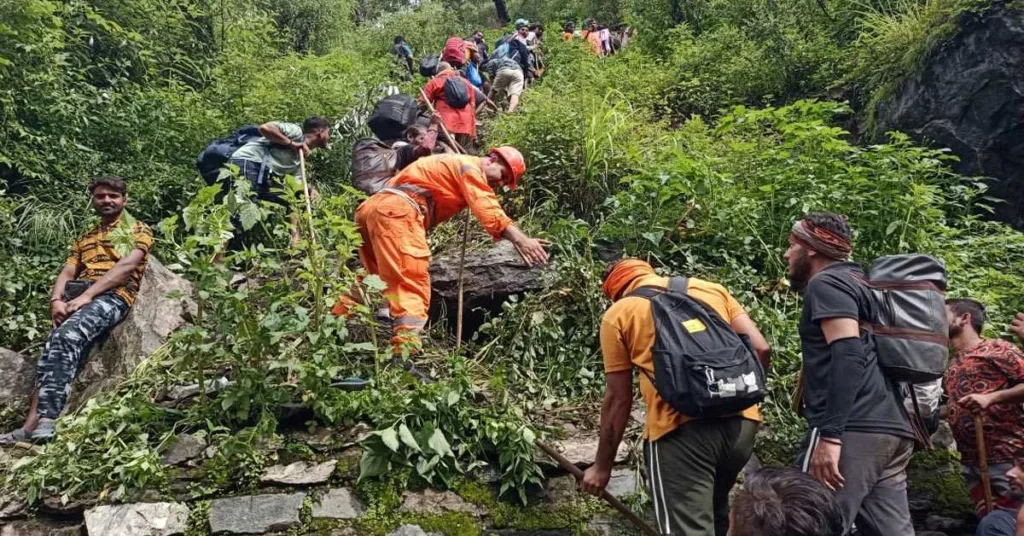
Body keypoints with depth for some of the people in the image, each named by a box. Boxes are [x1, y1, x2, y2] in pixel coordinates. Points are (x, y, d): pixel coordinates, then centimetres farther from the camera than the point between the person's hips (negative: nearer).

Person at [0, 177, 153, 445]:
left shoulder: (138, 230, 13)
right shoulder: (84, 238, 31)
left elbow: (126, 266, -4)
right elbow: (67, 273, 18)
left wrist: (87, 295, -15)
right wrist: (56, 300, -5)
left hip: (113, 296, -6)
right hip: (76, 298, 6)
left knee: (66, 336, -32)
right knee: (56, 342, -22)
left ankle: (41, 421, -39)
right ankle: (36, 420, -35)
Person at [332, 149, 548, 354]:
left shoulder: (454, 168, 33)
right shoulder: (469, 166, 3)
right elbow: (488, 210, -12)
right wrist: (522, 241, -19)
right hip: (396, 211, -10)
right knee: (412, 285, -16)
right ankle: (406, 349, -27)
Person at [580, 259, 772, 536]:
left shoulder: (619, 313, 8)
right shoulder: (711, 289, 19)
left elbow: (618, 399, 7)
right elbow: (761, 349, 11)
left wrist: (602, 465, 16)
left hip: (682, 428, -5)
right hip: (741, 422, 6)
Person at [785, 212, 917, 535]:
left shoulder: (826, 284, -3)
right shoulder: (856, 283, 25)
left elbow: (849, 355, -17)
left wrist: (830, 434, -23)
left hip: (855, 430, -9)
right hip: (892, 428, 10)